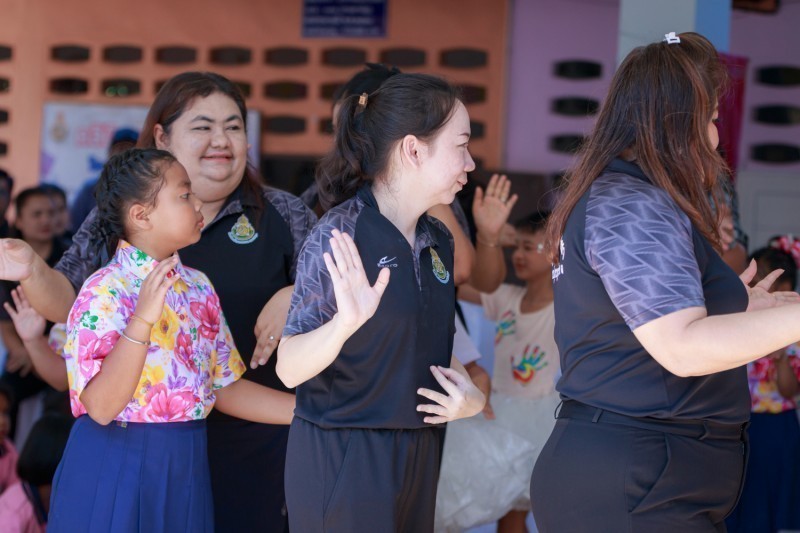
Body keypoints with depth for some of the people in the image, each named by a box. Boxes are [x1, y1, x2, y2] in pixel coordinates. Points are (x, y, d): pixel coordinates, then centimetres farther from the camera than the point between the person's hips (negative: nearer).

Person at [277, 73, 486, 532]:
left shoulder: (439, 240, 6)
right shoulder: (340, 235, -15)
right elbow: (289, 368, -17)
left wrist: (470, 395, 0)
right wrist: (345, 322, -35)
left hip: (418, 455, 7)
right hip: (343, 457, -7)